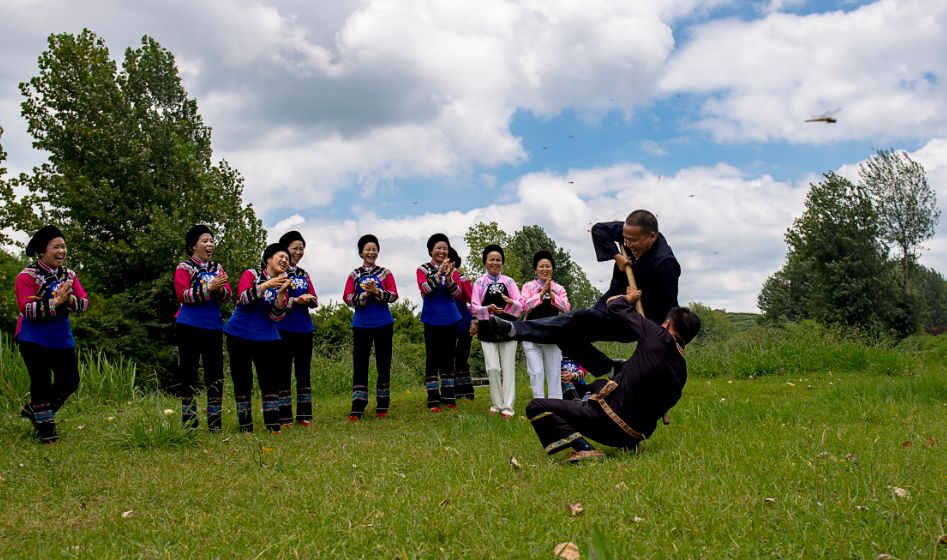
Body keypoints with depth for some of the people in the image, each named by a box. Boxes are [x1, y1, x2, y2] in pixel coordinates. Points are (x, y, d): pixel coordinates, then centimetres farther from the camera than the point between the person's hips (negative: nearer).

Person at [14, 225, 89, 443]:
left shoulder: (69, 275, 5)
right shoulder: (27, 276, -12)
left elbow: (84, 303, -4)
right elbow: (27, 309, -22)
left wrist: (70, 300, -26)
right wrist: (56, 302, -31)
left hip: (63, 339, 6)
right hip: (34, 341, -6)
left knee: (70, 382, 10)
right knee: (41, 383, 1)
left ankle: (34, 409, 33)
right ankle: (45, 426, 19)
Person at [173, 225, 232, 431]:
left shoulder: (217, 268, 12)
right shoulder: (184, 267, -2)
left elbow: (228, 295, 4)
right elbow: (183, 295, -15)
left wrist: (221, 290, -19)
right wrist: (209, 287, -24)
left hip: (213, 327, 4)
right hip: (189, 327, -4)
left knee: (215, 372, 4)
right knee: (188, 373, 2)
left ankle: (215, 422, 11)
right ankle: (188, 421, 10)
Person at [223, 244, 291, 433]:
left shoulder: (282, 285, 7)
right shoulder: (251, 274, -3)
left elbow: (276, 316, -4)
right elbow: (244, 297, -20)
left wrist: (282, 293, -17)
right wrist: (267, 285, -26)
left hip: (266, 337, 3)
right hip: (240, 335, -3)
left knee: (270, 380, -3)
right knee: (242, 380, 2)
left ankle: (274, 425, 1)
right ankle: (245, 426, 10)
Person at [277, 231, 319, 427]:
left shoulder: (304, 274, 15)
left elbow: (315, 301, 13)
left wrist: (309, 299, -10)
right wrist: (296, 300, -22)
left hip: (304, 329, 6)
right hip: (284, 329, -6)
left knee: (304, 371, 8)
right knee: (284, 371, -1)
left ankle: (304, 414, 14)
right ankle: (284, 416, 3)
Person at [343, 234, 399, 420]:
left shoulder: (385, 273, 3)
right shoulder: (354, 275, 4)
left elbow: (394, 296, -6)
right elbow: (347, 299, -4)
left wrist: (377, 291, -22)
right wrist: (364, 294, -20)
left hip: (383, 324, 0)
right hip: (361, 325, 0)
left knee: (383, 364, 4)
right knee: (360, 365, 0)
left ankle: (382, 407, 13)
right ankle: (357, 409, 3)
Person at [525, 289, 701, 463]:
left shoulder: (658, 337, -12)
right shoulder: (682, 370, 8)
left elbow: (614, 307, -7)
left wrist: (631, 296, 15)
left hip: (609, 422, -9)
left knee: (536, 407, -8)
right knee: (599, 384, 37)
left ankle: (584, 449, -22)